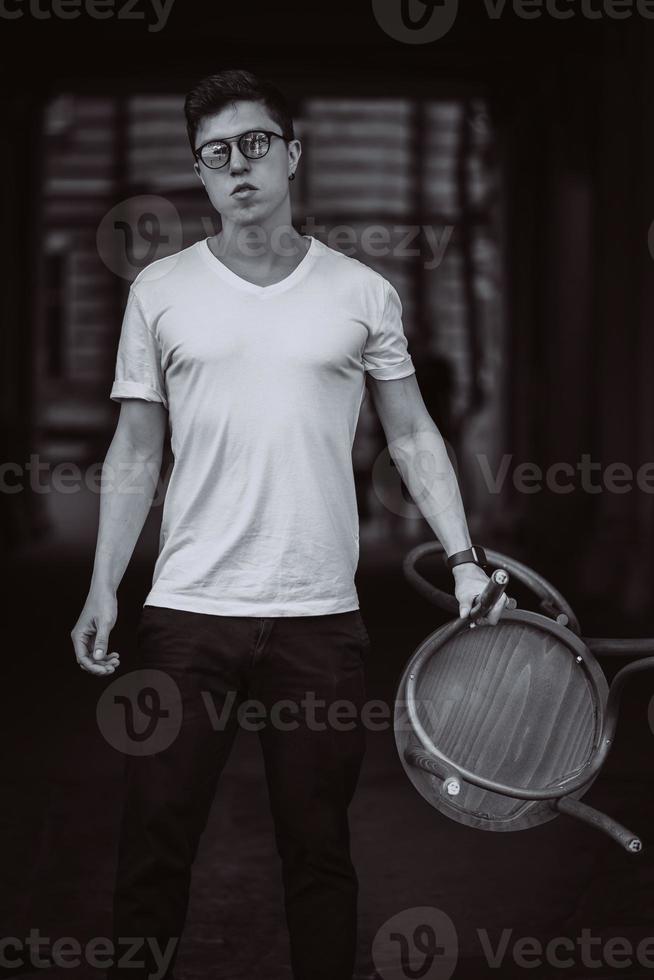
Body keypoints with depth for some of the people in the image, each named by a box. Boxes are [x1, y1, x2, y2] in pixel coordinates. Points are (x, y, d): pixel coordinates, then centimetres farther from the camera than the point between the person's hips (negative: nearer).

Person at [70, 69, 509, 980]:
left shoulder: (364, 293, 5)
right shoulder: (160, 290, 5)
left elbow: (412, 435, 10)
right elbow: (134, 451, 7)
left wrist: (464, 557, 0)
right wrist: (102, 589, 1)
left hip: (321, 615, 0)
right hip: (187, 609, 0)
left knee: (319, 847, 5)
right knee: (155, 844, 1)